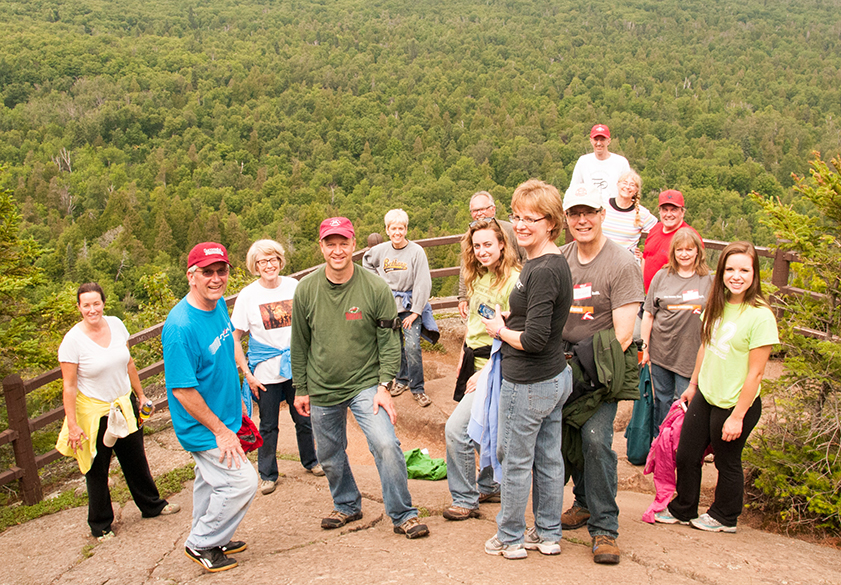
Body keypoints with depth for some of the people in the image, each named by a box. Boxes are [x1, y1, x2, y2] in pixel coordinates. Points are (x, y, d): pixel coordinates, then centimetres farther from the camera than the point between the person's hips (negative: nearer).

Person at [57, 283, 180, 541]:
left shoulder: (115, 324, -3)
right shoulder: (73, 340, -18)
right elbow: (69, 386, -15)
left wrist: (141, 395, 13)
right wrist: (72, 425, -16)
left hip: (124, 404, 5)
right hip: (93, 412, -5)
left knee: (136, 459, 19)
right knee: (97, 470, 10)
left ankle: (151, 504, 40)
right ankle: (100, 525, 29)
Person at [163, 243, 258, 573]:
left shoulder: (218, 304, -2)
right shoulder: (181, 326, -29)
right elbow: (182, 390, -26)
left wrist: (235, 399, 19)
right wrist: (220, 430, -21)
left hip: (221, 414, 9)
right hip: (203, 424, -9)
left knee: (210, 479, 22)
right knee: (241, 481, -4)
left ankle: (206, 540, 41)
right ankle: (200, 544, 15)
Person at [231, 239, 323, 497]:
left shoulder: (294, 287, -2)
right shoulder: (248, 295, -8)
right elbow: (235, 339, -4)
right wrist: (247, 374, -9)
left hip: (298, 368, 2)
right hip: (266, 374, -2)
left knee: (304, 419, 15)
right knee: (268, 426, 10)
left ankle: (310, 461, 38)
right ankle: (267, 474, 28)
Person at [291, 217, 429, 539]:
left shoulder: (376, 288, -12)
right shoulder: (306, 290, -5)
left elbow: (389, 342, -7)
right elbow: (300, 344, 5)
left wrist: (384, 386, -14)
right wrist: (301, 388, 7)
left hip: (366, 385, -3)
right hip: (322, 389, 3)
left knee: (386, 444, -18)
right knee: (330, 456, 16)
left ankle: (403, 515, 1)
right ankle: (347, 505, 42)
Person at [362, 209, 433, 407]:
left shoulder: (416, 251, -11)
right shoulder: (381, 250, 1)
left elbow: (423, 283, -12)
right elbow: (367, 262, 24)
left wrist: (415, 311, -14)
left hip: (409, 304, -4)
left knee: (412, 346, -11)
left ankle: (417, 388, 4)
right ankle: (401, 379, 31)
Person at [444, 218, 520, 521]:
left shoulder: (513, 280, -16)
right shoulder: (479, 277, 10)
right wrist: (464, 356, 17)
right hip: (474, 360, 8)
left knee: (456, 428, -13)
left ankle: (465, 501, 3)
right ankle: (490, 486, 39)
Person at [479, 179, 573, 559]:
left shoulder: (542, 271, -23)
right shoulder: (554, 263, 8)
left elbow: (534, 339, -25)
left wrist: (500, 330, -9)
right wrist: (508, 321, 6)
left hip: (528, 384, -10)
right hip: (556, 376, 10)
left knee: (515, 461, 7)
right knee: (548, 459, 18)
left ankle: (510, 538, 24)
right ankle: (549, 535, 31)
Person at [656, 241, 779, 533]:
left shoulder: (760, 316, -21)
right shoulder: (718, 304, 0)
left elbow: (755, 373, -18)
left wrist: (737, 416, -16)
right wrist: (693, 385, 18)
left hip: (734, 405, -6)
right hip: (705, 396, 6)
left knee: (727, 463, 14)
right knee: (686, 456, 14)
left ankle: (724, 517, 37)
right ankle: (682, 510, 36)